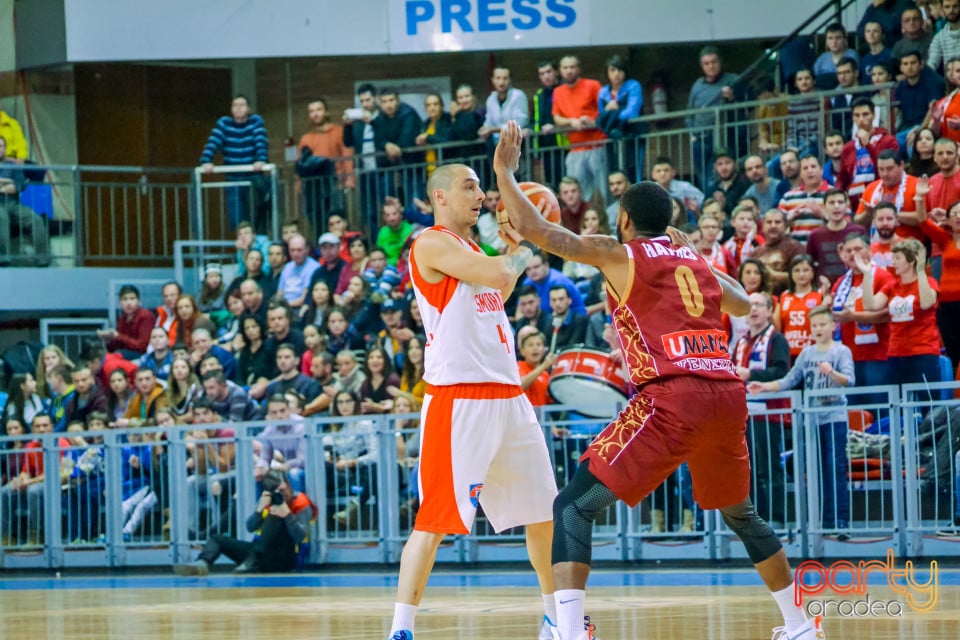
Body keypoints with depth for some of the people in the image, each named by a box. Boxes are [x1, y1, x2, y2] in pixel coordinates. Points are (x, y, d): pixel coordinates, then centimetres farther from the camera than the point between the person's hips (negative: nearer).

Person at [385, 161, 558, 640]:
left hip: (509, 397, 9)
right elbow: (499, 274, -18)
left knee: (543, 511, 14)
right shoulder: (431, 243, -7)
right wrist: (523, 252, 3)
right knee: (436, 519, -12)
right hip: (459, 399, -9)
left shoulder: (471, 249, 19)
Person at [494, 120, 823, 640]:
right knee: (739, 514, 30)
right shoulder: (694, 259, 22)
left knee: (574, 507, -3)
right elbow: (742, 305, 42)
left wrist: (504, 171, 13)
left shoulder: (621, 254, 6)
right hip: (728, 394, 6)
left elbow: (535, 229, 0)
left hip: (671, 398, -6)